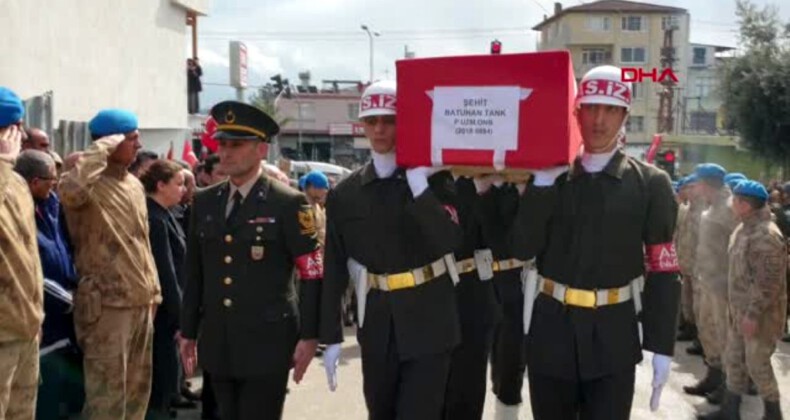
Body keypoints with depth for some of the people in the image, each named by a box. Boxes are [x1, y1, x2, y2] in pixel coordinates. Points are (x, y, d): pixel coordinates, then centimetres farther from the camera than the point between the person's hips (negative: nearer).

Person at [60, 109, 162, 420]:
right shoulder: (89, 183, -12)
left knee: (138, 389, 17)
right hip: (107, 304, -8)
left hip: (141, 302, 8)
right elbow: (70, 190, -39)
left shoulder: (134, 184, 12)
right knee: (107, 395, -1)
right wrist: (102, 148, -25)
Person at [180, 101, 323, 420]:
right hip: (217, 343, 5)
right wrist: (188, 332, 12)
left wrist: (308, 336, -10)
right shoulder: (204, 202, 8)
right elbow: (194, 272, 12)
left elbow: (312, 273, -8)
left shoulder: (288, 203, -7)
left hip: (267, 341, -5)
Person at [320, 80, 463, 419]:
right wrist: (331, 337, 3)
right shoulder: (344, 194, 3)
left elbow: (451, 240, -17)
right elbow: (334, 269, 5)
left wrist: (418, 184, -23)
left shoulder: (433, 178, -4)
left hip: (428, 323, -3)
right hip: (377, 327, 3)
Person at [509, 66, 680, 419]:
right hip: (551, 332, 2)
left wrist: (662, 346, -8)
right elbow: (523, 249, -7)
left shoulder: (650, 183, -2)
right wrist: (542, 181, -13)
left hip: (613, 339, -2)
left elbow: (663, 271, -4)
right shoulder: (549, 178, 4)